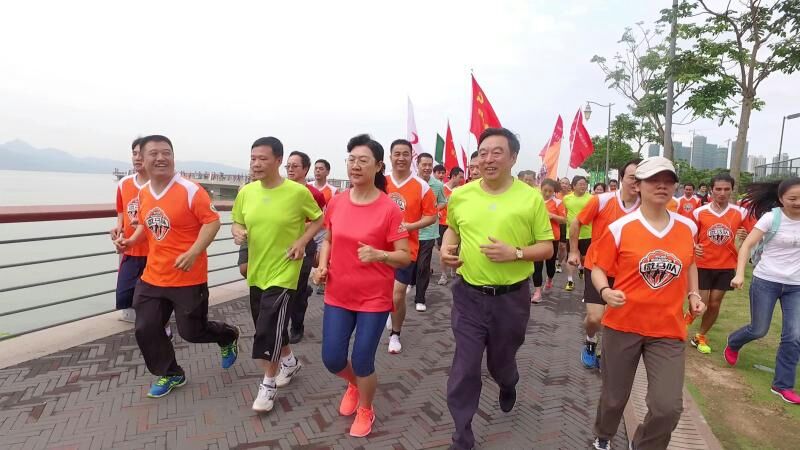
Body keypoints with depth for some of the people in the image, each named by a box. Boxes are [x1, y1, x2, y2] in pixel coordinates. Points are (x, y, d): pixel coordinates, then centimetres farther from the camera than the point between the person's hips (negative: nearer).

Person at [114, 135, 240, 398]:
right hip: (153, 277, 7)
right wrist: (131, 241, 5)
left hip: (188, 278, -6)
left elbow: (212, 222, -17)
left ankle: (228, 337, 37)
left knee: (191, 331, 4)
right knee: (146, 329, 9)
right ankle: (170, 375, 33)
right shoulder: (143, 194, 5)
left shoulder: (190, 190, -16)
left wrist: (193, 253, -26)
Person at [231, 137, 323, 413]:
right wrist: (238, 232, -12)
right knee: (268, 324, 19)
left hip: (283, 271, -6)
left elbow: (318, 219, -1)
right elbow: (237, 222, 11)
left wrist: (302, 242, -15)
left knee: (268, 328, -7)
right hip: (256, 271, 6)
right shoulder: (247, 192, -1)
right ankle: (290, 362, 44)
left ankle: (268, 383, 15)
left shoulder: (298, 192, -14)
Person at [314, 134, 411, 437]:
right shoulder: (336, 203, -2)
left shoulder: (389, 209, -15)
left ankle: (365, 411, 37)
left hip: (374, 298, -4)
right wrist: (322, 265, -4)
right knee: (332, 359, 10)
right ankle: (354, 384, 46)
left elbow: (405, 257, -13)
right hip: (338, 294, 4)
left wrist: (379, 254, -31)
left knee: (362, 361, 5)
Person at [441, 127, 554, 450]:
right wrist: (446, 248, -4)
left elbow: (547, 248, -3)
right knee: (464, 368, 2)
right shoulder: (459, 196, -2)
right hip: (469, 295, 1)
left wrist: (515, 253, -21)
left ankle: (508, 385, 59)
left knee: (501, 362, 21)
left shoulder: (531, 198, -9)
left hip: (512, 298, 0)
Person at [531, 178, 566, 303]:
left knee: (550, 262, 13)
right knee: (537, 264, -6)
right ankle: (537, 292, -4)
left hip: (552, 237, -1)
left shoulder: (557, 202, -4)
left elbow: (564, 220, -5)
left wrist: (552, 215, -19)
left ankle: (549, 280, 45)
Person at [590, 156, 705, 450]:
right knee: (614, 397, 14)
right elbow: (598, 268, -3)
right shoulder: (620, 228, -10)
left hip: (668, 329, 2)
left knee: (669, 407, -5)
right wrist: (605, 291, -22)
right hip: (623, 325, -2)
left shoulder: (687, 227, 2)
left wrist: (693, 294, 7)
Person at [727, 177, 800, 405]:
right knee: (758, 330, 6)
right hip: (766, 281, -3)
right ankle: (733, 343, 40)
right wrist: (739, 274, -28)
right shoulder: (771, 218, -12)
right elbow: (747, 245, -16)